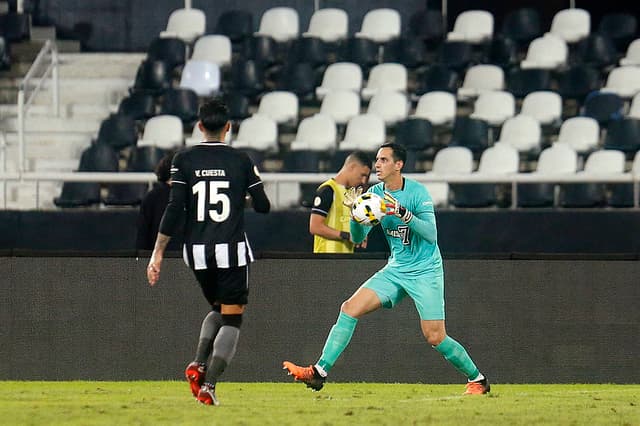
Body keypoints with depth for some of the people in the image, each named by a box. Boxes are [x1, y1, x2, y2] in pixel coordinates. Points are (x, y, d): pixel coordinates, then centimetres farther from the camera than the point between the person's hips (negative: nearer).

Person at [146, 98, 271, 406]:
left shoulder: (184, 160, -1)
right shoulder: (241, 161, -1)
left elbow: (174, 209, -6)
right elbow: (263, 206, 5)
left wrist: (158, 253, -2)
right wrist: (252, 192, 29)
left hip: (198, 252, 3)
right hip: (232, 250, -3)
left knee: (217, 309, 24)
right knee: (231, 318, 3)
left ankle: (199, 364, 2)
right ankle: (208, 385, -12)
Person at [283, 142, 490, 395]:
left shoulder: (417, 192, -14)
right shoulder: (375, 194, 2)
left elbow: (431, 234, -23)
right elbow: (357, 238, 2)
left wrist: (403, 213, -33)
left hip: (425, 272, -5)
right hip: (395, 270, 5)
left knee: (435, 337, -9)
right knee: (350, 308, -10)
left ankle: (477, 380, 12)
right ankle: (319, 372, -11)